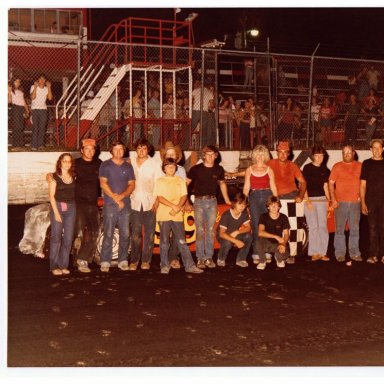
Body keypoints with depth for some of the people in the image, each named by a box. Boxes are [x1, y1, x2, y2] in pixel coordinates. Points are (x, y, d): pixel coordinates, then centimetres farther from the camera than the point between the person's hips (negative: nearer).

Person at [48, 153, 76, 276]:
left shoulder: (74, 177, 9)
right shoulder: (54, 177, -2)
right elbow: (52, 196, -5)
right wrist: (56, 212, -11)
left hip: (71, 208, 4)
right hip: (58, 207, -4)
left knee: (68, 238, 3)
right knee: (56, 237, -5)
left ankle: (63, 265, 11)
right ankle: (54, 266, 0)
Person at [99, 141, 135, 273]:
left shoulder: (128, 166, 15)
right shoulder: (105, 165, 5)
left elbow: (132, 184, 9)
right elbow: (103, 184, -3)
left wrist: (122, 195, -9)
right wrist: (115, 198, -8)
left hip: (125, 204, 3)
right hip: (110, 204, -3)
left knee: (125, 234, 2)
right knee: (108, 234, -7)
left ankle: (123, 260, 10)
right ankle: (105, 262, -3)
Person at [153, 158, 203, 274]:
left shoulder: (180, 180, 11)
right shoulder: (160, 181, 4)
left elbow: (184, 196, 5)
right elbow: (160, 198, -5)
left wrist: (178, 208, -12)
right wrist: (173, 206, -16)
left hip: (177, 215, 1)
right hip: (164, 215, -1)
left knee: (182, 241, 0)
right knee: (164, 242, 3)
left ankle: (189, 265, 1)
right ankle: (164, 266, 11)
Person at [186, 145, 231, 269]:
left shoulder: (219, 169, 5)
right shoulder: (196, 169, -4)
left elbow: (222, 183, 20)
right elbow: (186, 183, -1)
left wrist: (227, 200, 21)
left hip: (212, 201, 2)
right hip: (199, 201, -2)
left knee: (210, 230, 3)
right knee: (200, 230, -2)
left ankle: (209, 257, 9)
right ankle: (200, 258, 3)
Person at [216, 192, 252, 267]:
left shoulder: (245, 213, -14)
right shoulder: (226, 215, -28)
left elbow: (248, 228, -8)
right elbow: (221, 233, -29)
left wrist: (237, 232, -28)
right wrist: (236, 241, -39)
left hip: (235, 235, 4)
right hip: (224, 236, -4)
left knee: (248, 236, -23)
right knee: (228, 242, -37)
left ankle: (241, 259, -4)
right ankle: (221, 259, -4)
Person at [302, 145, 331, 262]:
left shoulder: (324, 169, 11)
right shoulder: (307, 168, 0)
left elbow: (325, 186, 15)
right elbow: (304, 185, -3)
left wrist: (328, 200, 8)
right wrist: (307, 200, -10)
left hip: (322, 199, 3)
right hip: (310, 199, -3)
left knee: (323, 226, 0)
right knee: (313, 226, -4)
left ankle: (322, 252, 5)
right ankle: (315, 253, 1)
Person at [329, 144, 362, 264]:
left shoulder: (359, 166, 9)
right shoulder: (337, 166, 5)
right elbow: (331, 183, 2)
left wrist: (361, 196, 0)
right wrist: (333, 199, -6)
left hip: (355, 202, 1)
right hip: (340, 202, -1)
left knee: (355, 229, 5)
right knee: (340, 229, 1)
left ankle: (354, 253, 13)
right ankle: (340, 254, 7)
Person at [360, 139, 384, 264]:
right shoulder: (366, 164, 8)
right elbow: (363, 185, 7)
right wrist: (363, 202, 0)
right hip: (371, 201, 0)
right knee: (372, 228, 1)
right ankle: (373, 255, 4)